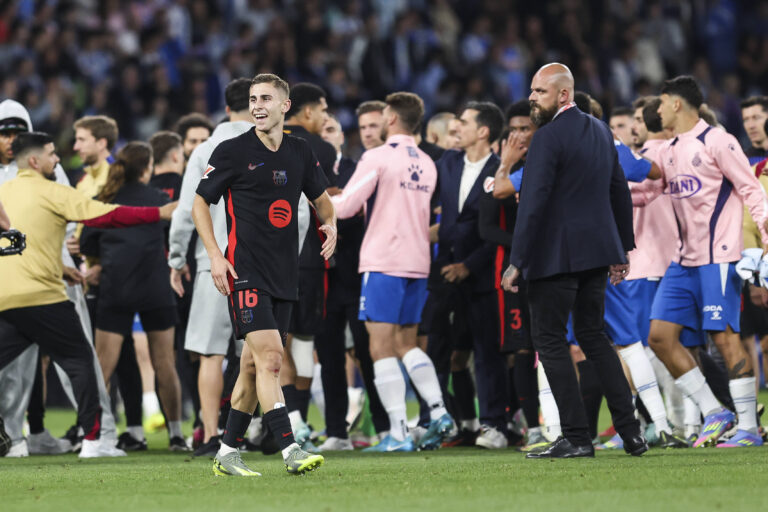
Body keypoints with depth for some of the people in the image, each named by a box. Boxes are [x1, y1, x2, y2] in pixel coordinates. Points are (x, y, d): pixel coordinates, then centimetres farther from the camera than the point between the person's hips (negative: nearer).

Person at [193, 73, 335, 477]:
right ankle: (290, 451, -22)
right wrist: (215, 256, -8)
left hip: (284, 275, 6)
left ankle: (227, 454, 17)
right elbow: (200, 203, 3)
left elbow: (320, 198, 26)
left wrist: (330, 224, 5)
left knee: (254, 365, 9)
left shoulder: (301, 152, 10)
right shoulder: (232, 151, -4)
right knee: (270, 356, -17)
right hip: (246, 272, -6)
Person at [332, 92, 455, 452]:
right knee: (406, 344, 18)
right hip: (418, 262, 7)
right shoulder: (426, 164, 12)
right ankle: (438, 413, 3)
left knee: (382, 348, -5)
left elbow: (346, 206, -11)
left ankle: (398, 433, -11)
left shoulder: (378, 158, -9)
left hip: (383, 262, -7)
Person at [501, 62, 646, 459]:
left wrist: (516, 262, -19)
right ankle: (630, 432, 12)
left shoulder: (548, 138, -15)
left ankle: (576, 437, -4)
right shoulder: (599, 131, 11)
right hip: (595, 252, 8)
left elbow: (533, 203, -20)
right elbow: (620, 192, 16)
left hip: (556, 256, -8)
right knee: (593, 335, 17)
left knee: (549, 340, -1)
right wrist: (622, 250, 22)